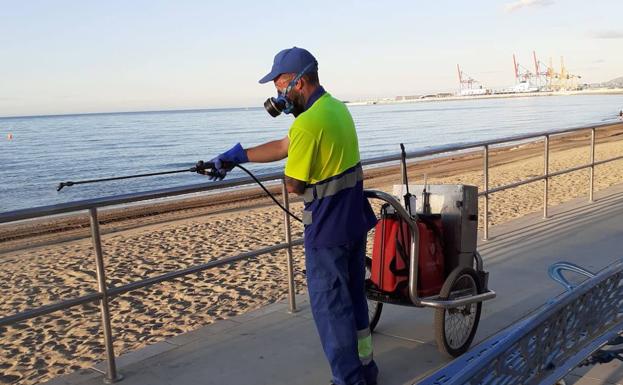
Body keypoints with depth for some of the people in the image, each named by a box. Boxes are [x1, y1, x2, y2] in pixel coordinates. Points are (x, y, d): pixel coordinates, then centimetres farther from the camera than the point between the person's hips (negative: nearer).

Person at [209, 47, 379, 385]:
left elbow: (294, 185, -18)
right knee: (353, 295, 21)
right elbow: (284, 146, 12)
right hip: (355, 220, 10)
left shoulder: (308, 123, -23)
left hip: (327, 230, -9)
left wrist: (289, 174, 5)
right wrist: (235, 156, 12)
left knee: (329, 306, 5)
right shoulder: (337, 107, 8)